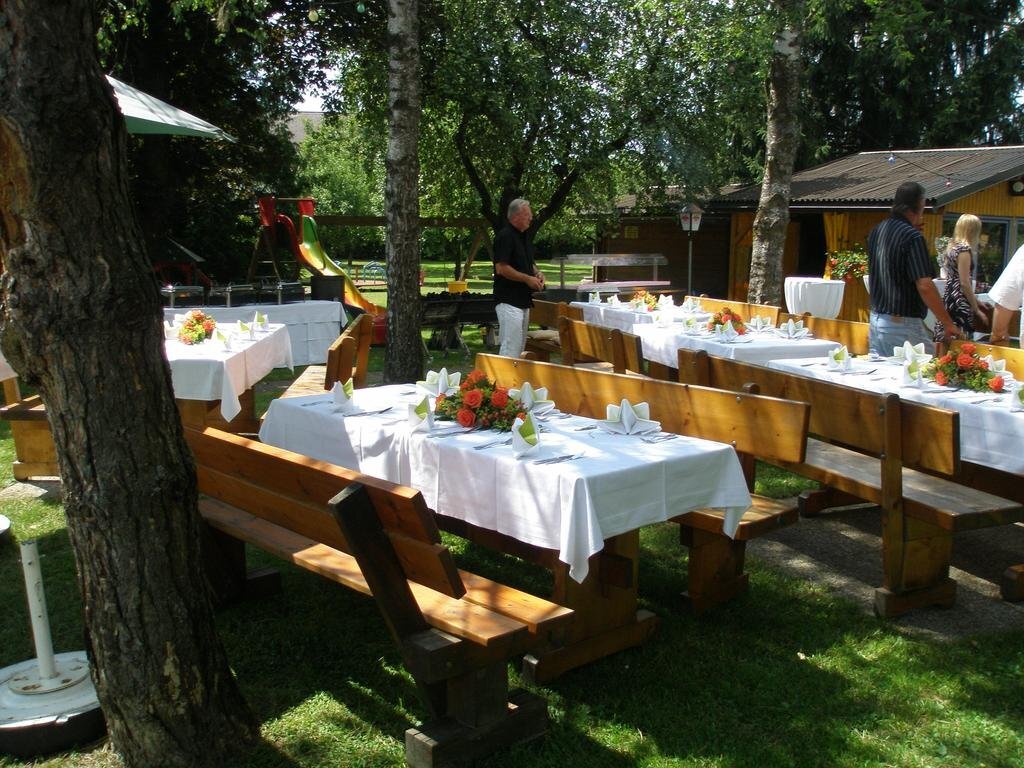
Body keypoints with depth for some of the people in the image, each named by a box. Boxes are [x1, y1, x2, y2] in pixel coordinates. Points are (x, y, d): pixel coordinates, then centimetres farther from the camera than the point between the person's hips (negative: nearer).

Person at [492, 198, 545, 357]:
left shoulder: (524, 236, 15)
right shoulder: (505, 236, -14)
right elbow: (501, 268, -21)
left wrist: (537, 273, 6)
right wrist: (528, 279, -17)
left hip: (523, 299, 10)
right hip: (509, 300, -10)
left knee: (520, 346, 14)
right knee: (510, 347, -11)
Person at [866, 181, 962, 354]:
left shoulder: (876, 232, 9)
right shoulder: (912, 237, -14)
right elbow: (925, 286, -20)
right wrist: (948, 324, -13)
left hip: (876, 319, 8)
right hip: (902, 324, -8)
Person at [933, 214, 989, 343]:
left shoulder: (953, 246, 15)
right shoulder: (964, 249, -11)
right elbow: (964, 283, -14)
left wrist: (976, 302, 27)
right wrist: (977, 311, -9)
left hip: (948, 300, 9)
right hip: (960, 304, -9)